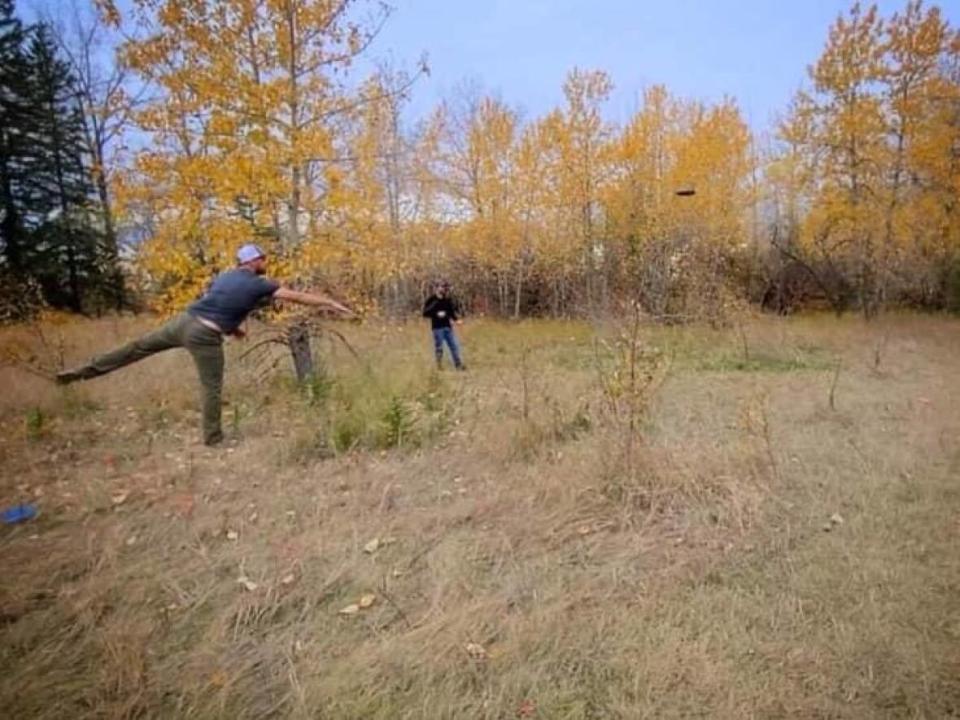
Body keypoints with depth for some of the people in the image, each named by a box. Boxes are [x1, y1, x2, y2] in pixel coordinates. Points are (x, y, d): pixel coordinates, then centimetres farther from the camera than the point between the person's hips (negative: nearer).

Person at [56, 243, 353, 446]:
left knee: (139, 347, 17)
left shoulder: (223, 276, 19)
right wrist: (332, 303, 2)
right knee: (212, 387, 5)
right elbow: (298, 296, -3)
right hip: (204, 335, -7)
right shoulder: (259, 285, -2)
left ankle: (85, 371, 18)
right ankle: (213, 438, 16)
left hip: (185, 320, 7)